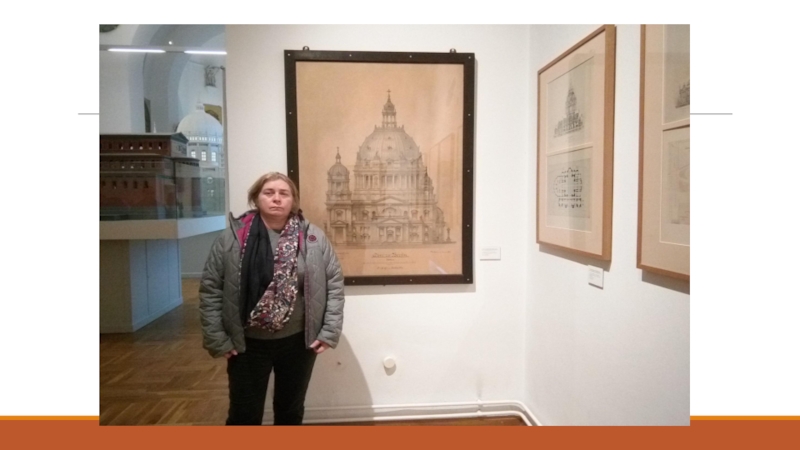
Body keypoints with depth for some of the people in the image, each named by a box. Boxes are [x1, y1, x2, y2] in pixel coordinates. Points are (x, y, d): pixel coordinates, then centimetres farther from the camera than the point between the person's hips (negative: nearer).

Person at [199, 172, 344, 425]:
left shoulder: (313, 238, -5)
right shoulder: (232, 238, -7)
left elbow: (335, 284, -1)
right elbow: (210, 289, -5)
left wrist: (329, 332, -5)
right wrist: (217, 339, -7)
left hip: (298, 342, 1)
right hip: (248, 344, -1)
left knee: (291, 410, 19)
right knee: (244, 415, 10)